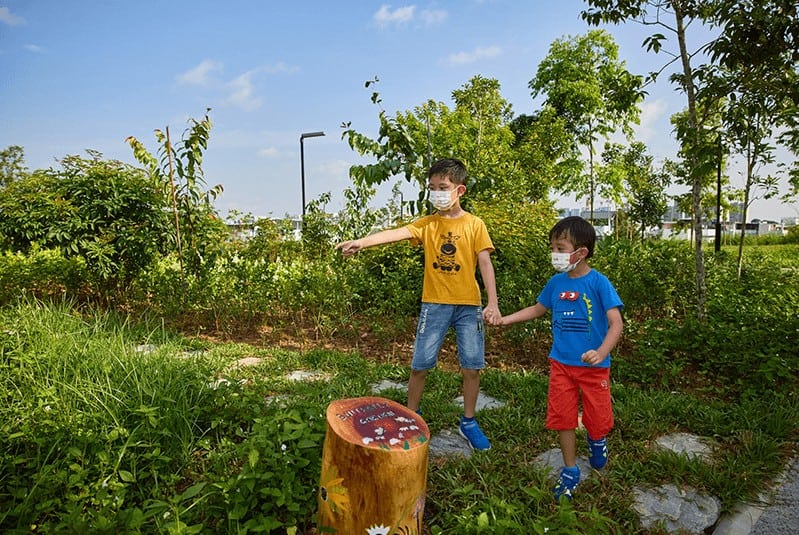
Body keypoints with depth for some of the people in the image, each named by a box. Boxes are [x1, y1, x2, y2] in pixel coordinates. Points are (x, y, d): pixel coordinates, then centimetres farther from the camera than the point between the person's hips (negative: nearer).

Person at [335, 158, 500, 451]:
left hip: (468, 305, 0)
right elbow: (396, 233, -15)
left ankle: (468, 422, 26)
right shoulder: (427, 223, 2)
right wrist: (361, 242, -32)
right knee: (419, 366, 4)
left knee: (471, 368, 5)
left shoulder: (474, 224, 0)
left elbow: (485, 264, -3)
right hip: (434, 304, 1)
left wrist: (493, 303, -12)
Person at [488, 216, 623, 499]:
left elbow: (616, 323, -19)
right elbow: (538, 309, 17)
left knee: (598, 420, 9)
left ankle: (596, 440, 45)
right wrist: (506, 319, 9)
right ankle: (570, 471, 27)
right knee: (563, 417, 7)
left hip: (594, 365, -3)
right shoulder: (557, 282, 0)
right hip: (561, 362, 4)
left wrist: (601, 353, -35)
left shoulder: (598, 282, -14)